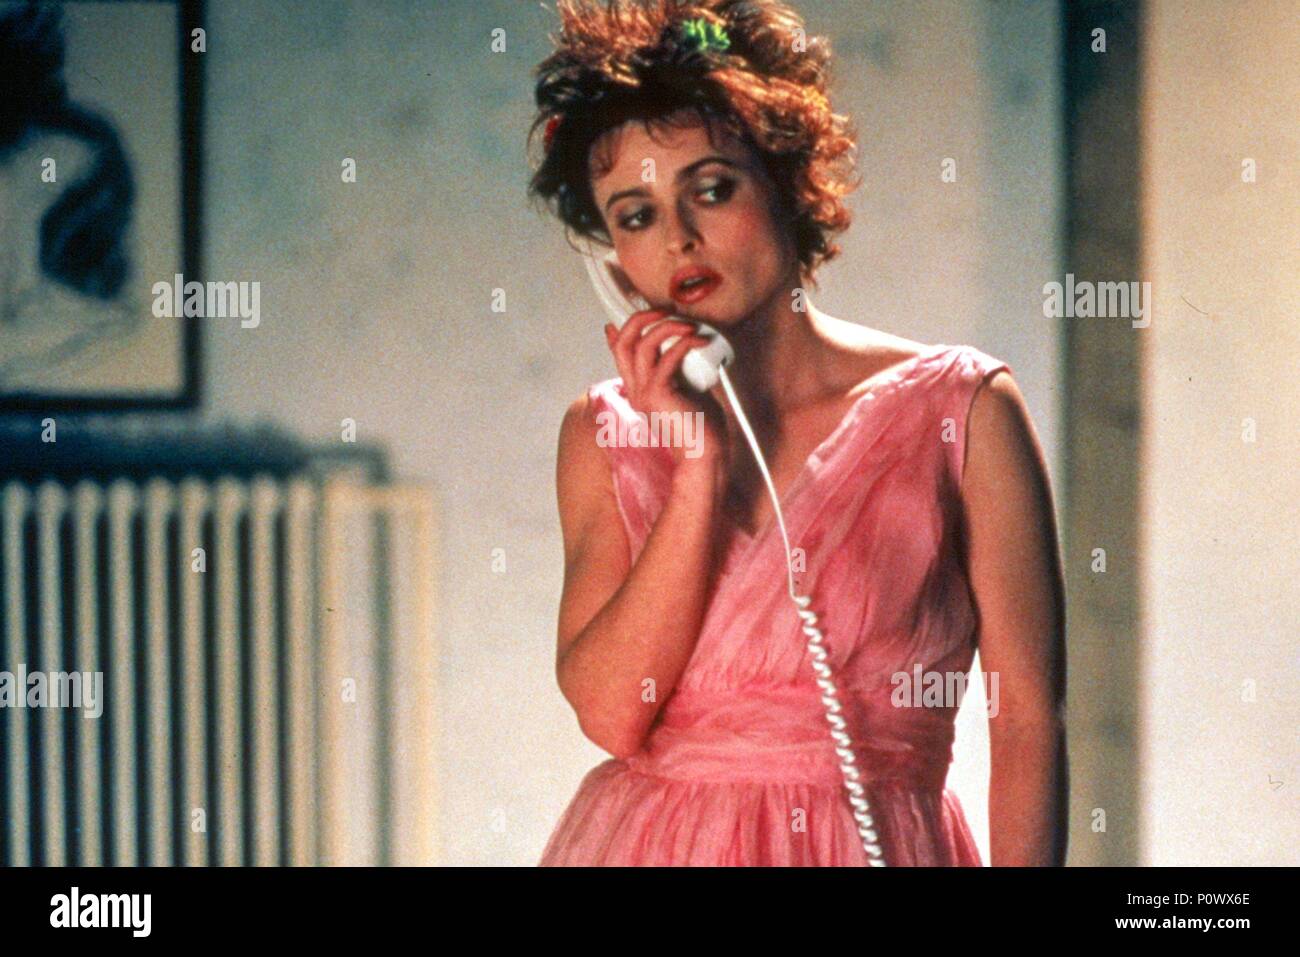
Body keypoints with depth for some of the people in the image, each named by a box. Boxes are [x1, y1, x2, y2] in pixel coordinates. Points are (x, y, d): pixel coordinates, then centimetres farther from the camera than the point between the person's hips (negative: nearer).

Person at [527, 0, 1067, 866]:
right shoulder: (602, 434, 3)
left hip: (874, 843, -2)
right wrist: (699, 465, -13)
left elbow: (1028, 718, -8)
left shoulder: (960, 409, -6)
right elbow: (609, 711, -9)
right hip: (644, 842, 2)